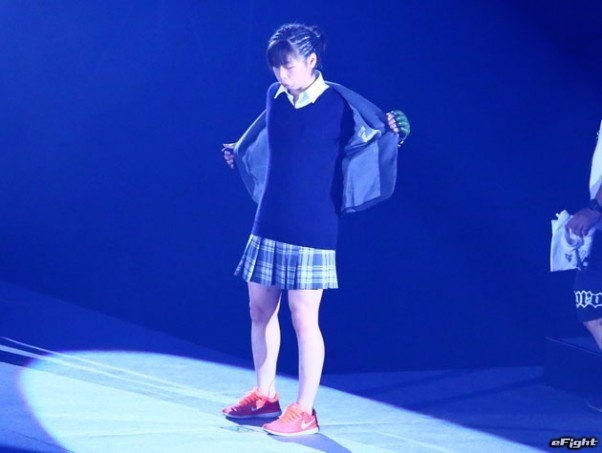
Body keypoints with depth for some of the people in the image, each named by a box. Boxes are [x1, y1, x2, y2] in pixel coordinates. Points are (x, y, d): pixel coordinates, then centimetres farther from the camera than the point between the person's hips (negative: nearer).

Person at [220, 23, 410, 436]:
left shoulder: (340, 103, -11)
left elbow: (383, 133, -5)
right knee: (260, 310, 14)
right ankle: (265, 395, 30)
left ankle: (304, 411, 10)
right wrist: (238, 152, 41)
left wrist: (393, 131, -27)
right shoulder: (276, 97, 5)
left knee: (303, 318, -2)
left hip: (311, 230, -6)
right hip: (268, 224, 6)